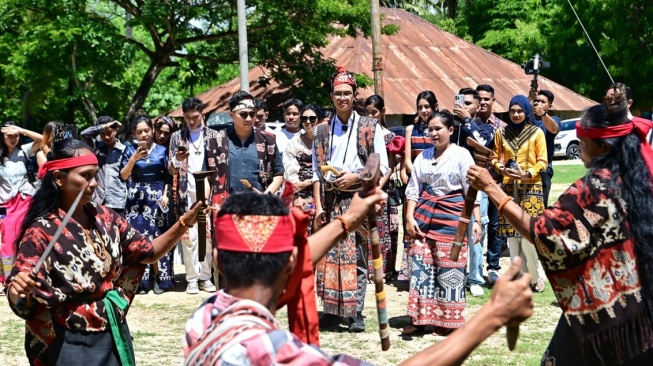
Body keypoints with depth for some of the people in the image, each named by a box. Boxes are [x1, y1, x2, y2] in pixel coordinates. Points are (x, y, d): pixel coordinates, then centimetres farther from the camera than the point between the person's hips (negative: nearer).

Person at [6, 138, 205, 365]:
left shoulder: (104, 218, 1)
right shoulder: (42, 231, -17)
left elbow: (148, 253, 7)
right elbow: (20, 302, -19)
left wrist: (183, 224, -7)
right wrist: (18, 289, -42)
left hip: (114, 335, 6)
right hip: (72, 345, -6)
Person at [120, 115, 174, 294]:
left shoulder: (161, 150, 5)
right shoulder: (130, 150, 4)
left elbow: (168, 177, 7)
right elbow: (123, 175, -4)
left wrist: (165, 194, -8)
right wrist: (134, 157, -16)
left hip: (156, 198, 0)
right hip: (136, 199, 0)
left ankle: (159, 279, 1)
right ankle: (141, 281, -1)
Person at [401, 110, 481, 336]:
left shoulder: (461, 155, -2)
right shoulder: (423, 157, 12)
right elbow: (413, 189, 12)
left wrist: (476, 220, -10)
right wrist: (409, 217, 1)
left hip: (451, 217, -4)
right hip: (423, 215, 4)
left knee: (448, 269, -1)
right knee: (420, 266, 1)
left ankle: (449, 321, 8)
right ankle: (419, 318, 6)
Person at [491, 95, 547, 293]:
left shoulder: (537, 133, 1)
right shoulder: (501, 133, 8)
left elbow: (542, 161, 0)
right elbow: (495, 157, 12)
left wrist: (528, 173, -16)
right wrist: (501, 169, -9)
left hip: (531, 187, -3)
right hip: (509, 187, 3)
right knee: (512, 234, 2)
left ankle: (535, 277, 4)